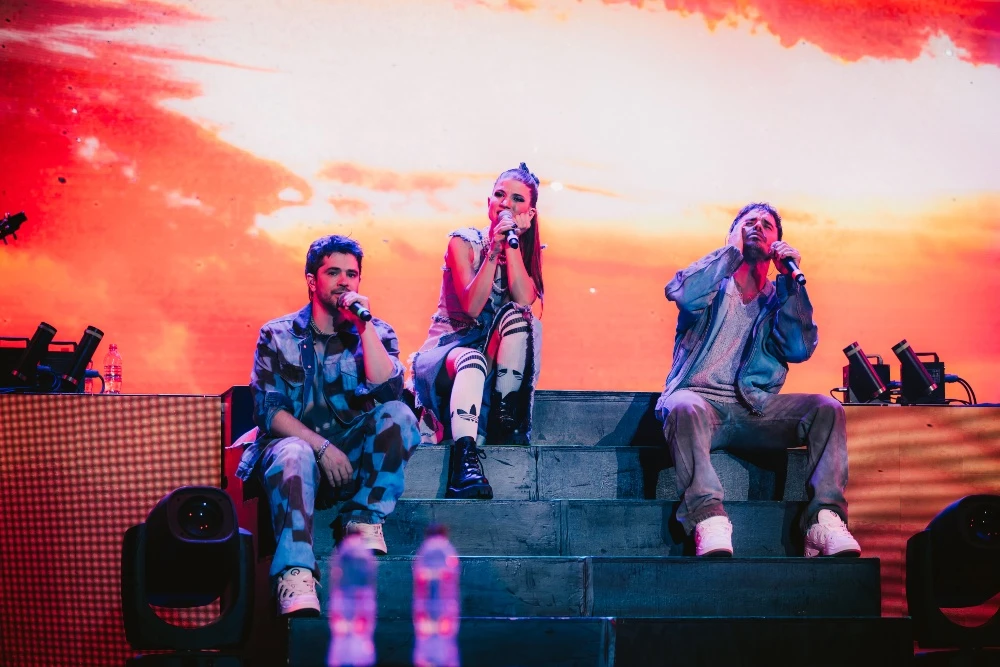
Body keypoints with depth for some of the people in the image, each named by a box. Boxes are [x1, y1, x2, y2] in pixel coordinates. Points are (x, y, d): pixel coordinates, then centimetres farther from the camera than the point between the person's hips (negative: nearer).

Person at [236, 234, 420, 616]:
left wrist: (364, 324, -16)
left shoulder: (377, 333, 7)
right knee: (294, 454, -38)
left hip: (353, 455, 2)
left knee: (398, 415, -26)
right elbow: (268, 411, -6)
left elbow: (387, 391, -13)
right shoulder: (277, 336, 4)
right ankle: (295, 575, -53)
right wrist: (322, 447, -18)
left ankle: (363, 517, -16)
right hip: (294, 445, -2)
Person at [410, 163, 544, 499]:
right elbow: (472, 307, -18)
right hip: (448, 348, -3)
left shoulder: (528, 250, 7)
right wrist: (494, 249, -22)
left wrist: (512, 244, -14)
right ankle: (465, 461, -56)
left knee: (516, 317, -28)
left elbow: (524, 301, -14)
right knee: (472, 361, -39)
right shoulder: (464, 242, -4)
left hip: (499, 358, 3)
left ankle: (505, 417, -19)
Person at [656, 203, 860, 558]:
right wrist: (734, 249, -4)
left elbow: (800, 349, -1)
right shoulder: (713, 285, 12)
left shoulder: (779, 297, 18)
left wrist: (791, 280, -3)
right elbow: (683, 293, -15)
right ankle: (708, 517, -46)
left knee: (827, 408, -21)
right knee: (685, 407, -38)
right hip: (701, 398, -3)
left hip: (756, 409, 3)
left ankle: (824, 519, -33)